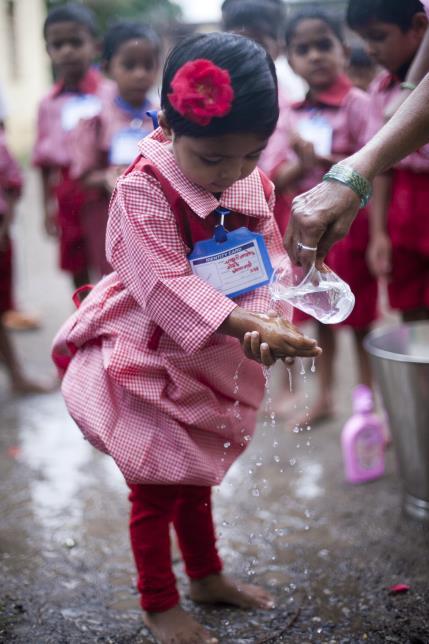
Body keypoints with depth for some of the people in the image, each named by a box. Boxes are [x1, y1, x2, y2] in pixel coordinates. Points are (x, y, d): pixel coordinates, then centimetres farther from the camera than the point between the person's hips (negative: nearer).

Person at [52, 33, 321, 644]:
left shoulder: (254, 185, -5)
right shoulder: (143, 187, -24)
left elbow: (269, 264, -7)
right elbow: (164, 283, -30)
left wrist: (268, 319, -29)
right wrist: (242, 324, -39)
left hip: (214, 357, 6)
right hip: (148, 358, -6)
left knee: (196, 473, 24)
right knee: (158, 485, 7)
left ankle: (207, 575, 44)